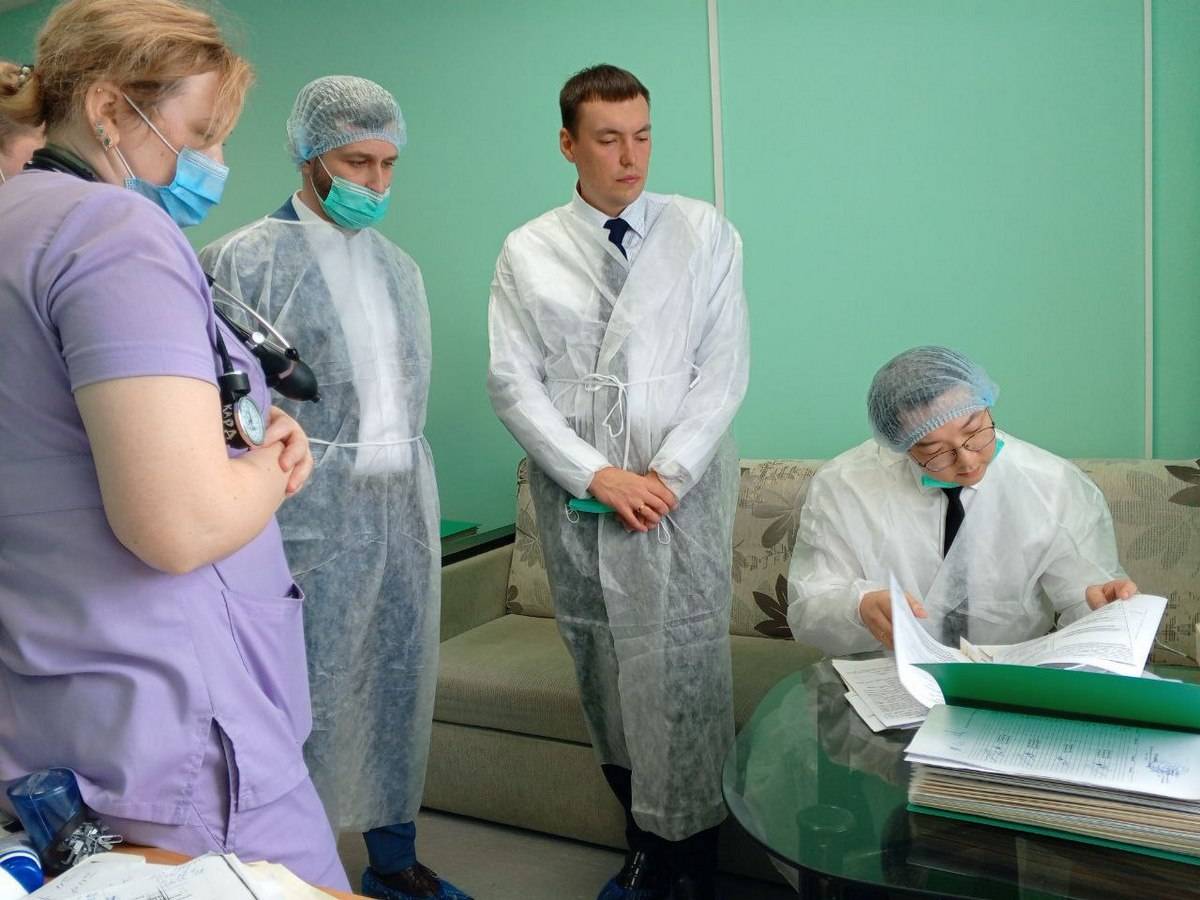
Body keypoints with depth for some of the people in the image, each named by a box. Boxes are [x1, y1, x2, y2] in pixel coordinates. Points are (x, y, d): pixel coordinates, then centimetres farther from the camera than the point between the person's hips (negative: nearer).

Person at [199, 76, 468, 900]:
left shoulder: (400, 266, 14)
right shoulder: (244, 259, -4)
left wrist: (406, 480, 12)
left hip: (407, 500, 6)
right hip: (313, 512, -5)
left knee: (402, 683, 12)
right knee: (310, 697, 1)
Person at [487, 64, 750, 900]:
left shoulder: (705, 233, 3)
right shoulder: (526, 253, 5)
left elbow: (723, 371, -2)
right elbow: (513, 384, -1)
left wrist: (666, 477, -11)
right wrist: (601, 477, -10)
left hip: (684, 489, -1)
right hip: (577, 496, 2)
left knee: (685, 671, -1)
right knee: (605, 672, 9)